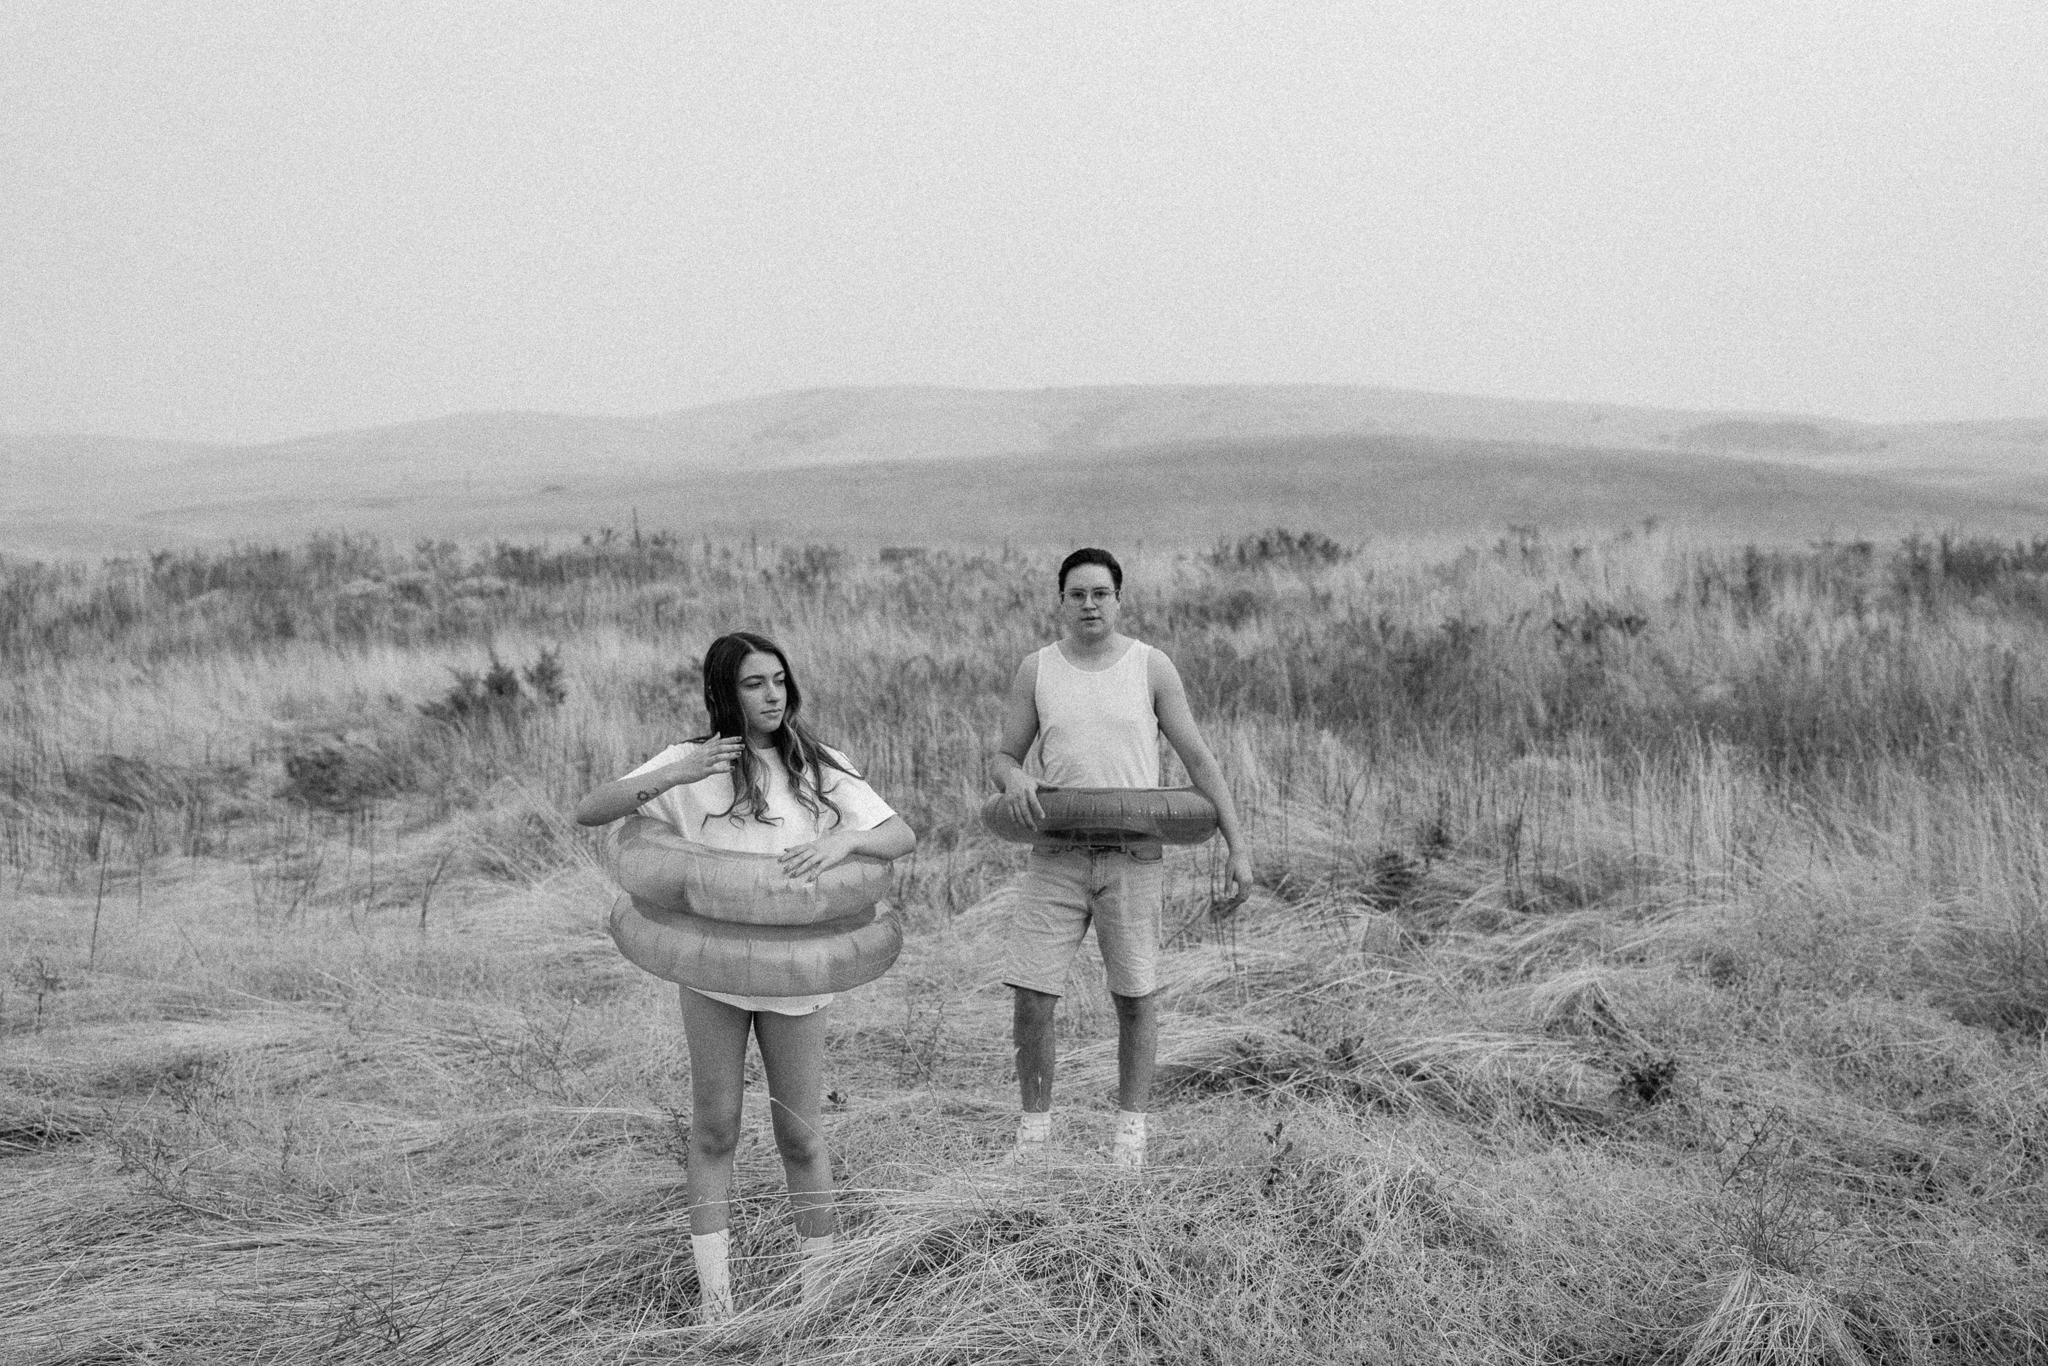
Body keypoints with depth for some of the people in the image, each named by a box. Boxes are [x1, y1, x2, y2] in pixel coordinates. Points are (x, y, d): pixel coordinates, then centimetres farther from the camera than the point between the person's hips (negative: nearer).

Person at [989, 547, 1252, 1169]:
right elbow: (1001, 756, 9)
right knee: (1030, 997, -2)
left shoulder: (1151, 667, 0)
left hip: (1133, 857, -1)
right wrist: (1012, 776, -16)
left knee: (1136, 996, 6)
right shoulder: (1037, 669, 3)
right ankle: (1035, 1124, 17)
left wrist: (1237, 845, -3)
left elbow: (1198, 758, 1)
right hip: (1057, 856, 1)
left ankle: (1131, 1124, 24)